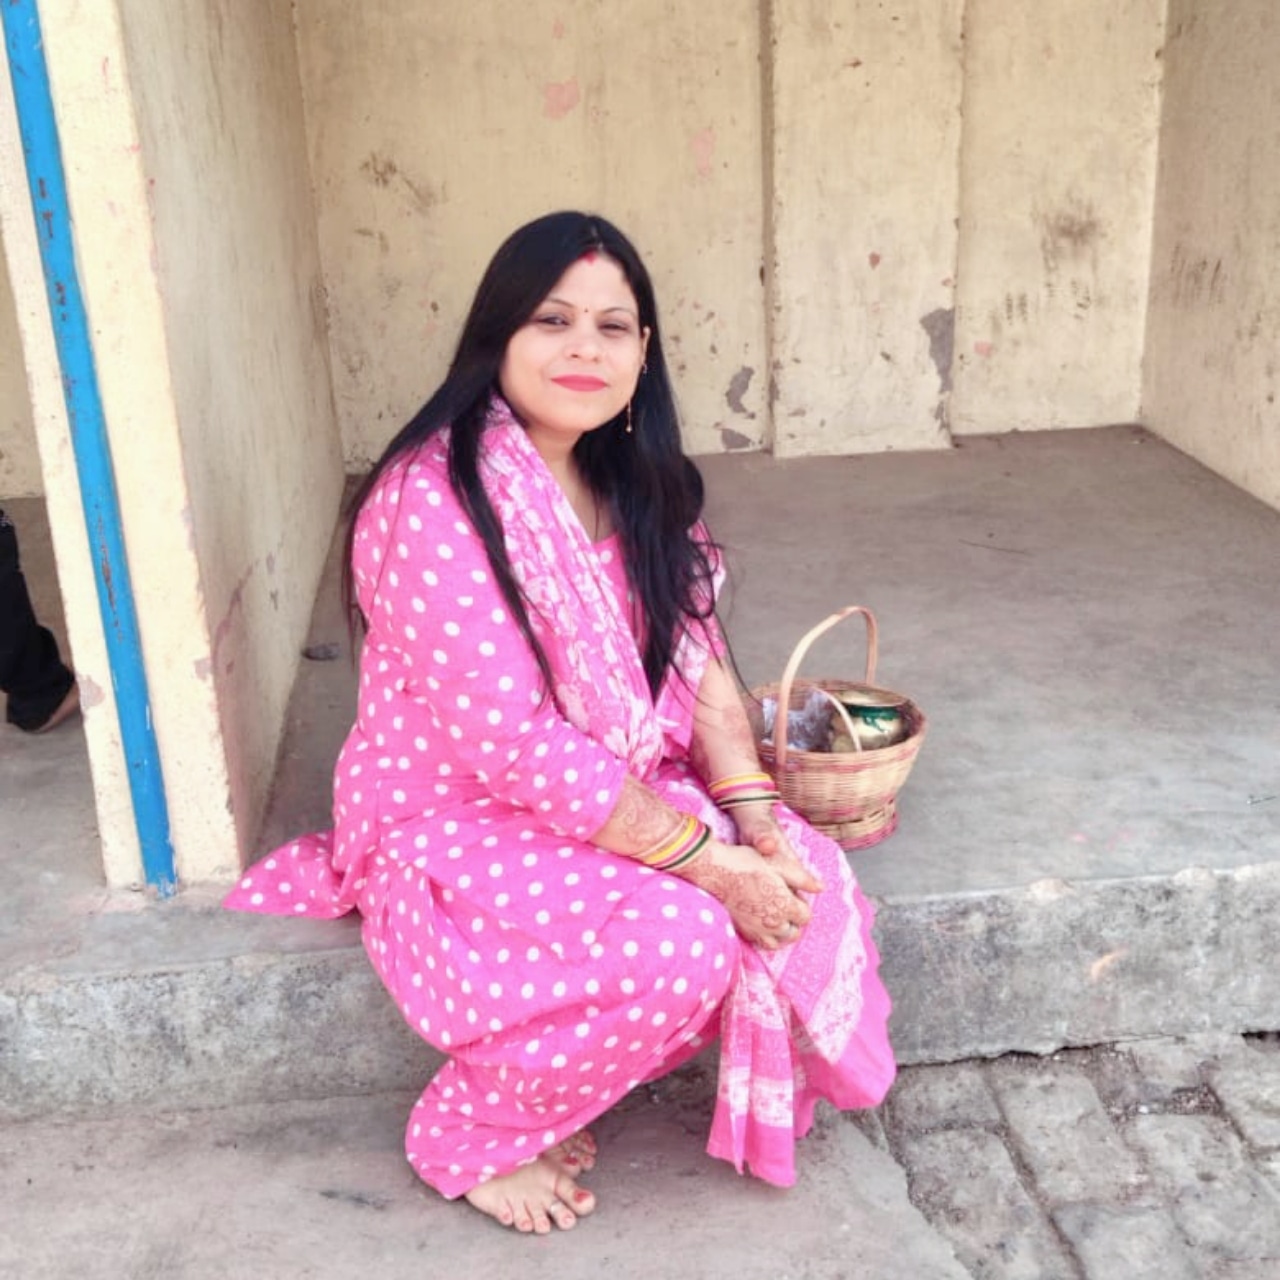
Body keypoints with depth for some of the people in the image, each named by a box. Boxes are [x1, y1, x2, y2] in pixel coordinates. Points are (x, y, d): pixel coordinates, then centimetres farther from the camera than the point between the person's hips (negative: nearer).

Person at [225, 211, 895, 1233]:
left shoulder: (639, 486, 3)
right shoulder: (435, 500, -23)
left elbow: (702, 670, 2)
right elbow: (511, 744, -26)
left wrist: (757, 821, -14)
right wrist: (704, 858, -23)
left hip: (616, 797, 7)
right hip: (459, 825, -7)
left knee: (808, 881, -11)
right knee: (678, 944, -28)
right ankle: (472, 1137, 0)